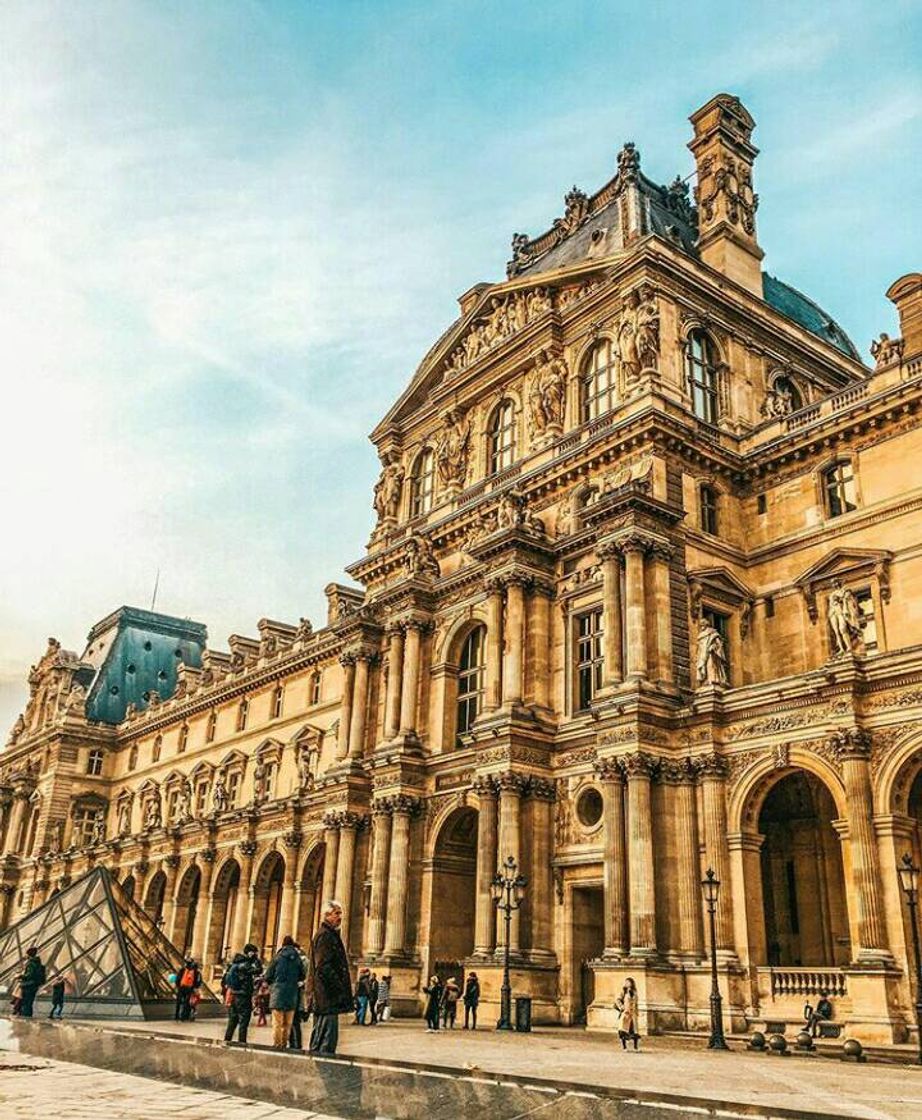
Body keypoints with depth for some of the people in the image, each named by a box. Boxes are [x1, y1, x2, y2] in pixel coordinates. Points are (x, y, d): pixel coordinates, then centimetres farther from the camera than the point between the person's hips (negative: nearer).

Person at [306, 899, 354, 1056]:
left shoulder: (331, 935, 20)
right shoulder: (325, 935, -12)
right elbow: (324, 967, -20)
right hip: (327, 996, -11)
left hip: (322, 997, 11)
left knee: (319, 1038, 14)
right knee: (328, 1037, -10)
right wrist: (341, 988, -18)